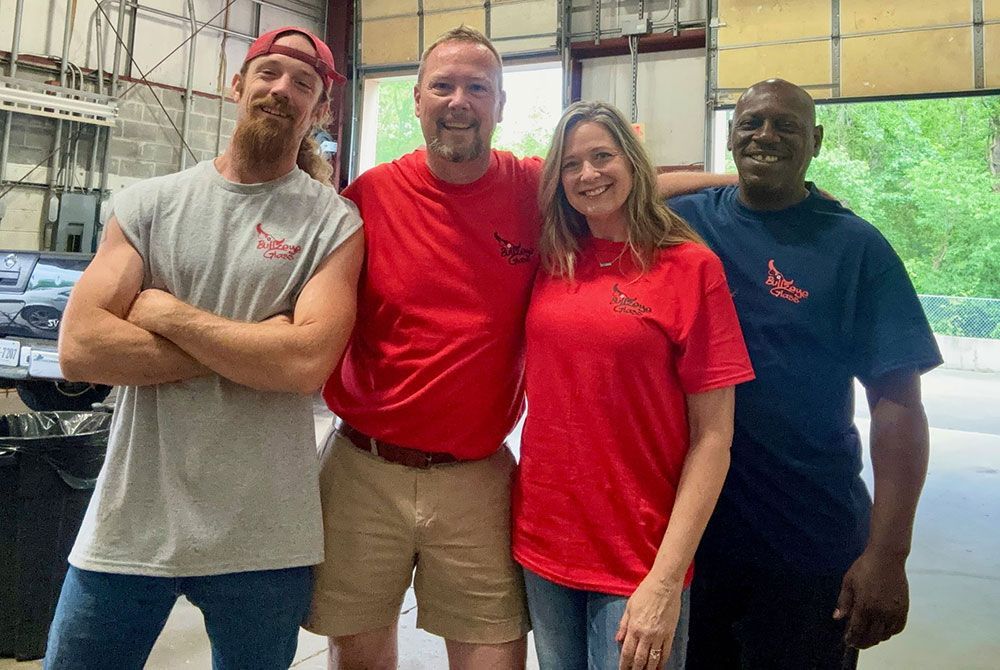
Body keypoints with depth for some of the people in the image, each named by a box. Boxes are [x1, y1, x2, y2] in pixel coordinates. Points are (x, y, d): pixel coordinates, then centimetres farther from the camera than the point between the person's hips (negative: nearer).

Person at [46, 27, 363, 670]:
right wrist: (254, 349, -13)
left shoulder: (334, 222, -3)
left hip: (264, 539, -1)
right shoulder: (149, 203, 3)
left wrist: (165, 313, -11)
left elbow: (308, 361, -18)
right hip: (129, 526, 2)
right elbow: (81, 348, -8)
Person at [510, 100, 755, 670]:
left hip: (639, 560, -4)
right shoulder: (552, 262, 3)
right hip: (541, 542, 4)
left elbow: (712, 438, -11)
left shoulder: (690, 265, -9)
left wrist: (667, 580, -15)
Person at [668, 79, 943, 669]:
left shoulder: (854, 246, -6)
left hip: (809, 547, -2)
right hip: (683, 527, 3)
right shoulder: (682, 221, 0)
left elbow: (897, 402, -9)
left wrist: (887, 553, -14)